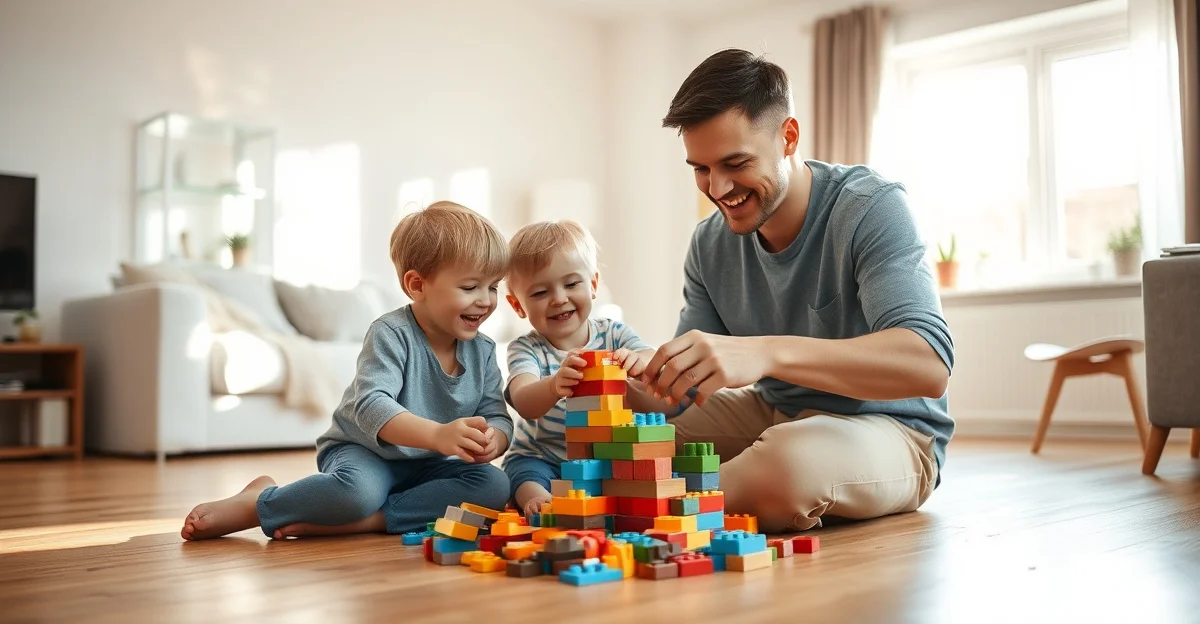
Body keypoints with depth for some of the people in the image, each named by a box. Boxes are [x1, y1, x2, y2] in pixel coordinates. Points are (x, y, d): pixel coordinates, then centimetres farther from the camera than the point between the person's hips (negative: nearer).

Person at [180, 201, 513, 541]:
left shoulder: (482, 351, 1)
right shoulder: (391, 334, -17)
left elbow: (497, 417, -1)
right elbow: (370, 406, -31)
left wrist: (493, 440, -28)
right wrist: (437, 434, -47)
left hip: (428, 465, 6)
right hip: (366, 452, -6)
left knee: (495, 487, -22)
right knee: (357, 490, -39)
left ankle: (368, 521, -26)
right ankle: (255, 504, -11)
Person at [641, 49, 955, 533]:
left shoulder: (871, 209, -18)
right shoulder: (710, 243, 0)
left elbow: (929, 364, -32)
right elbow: (688, 379, 1)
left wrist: (765, 352, -46)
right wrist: (647, 379, -25)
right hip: (773, 416, 6)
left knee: (789, 462, -38)